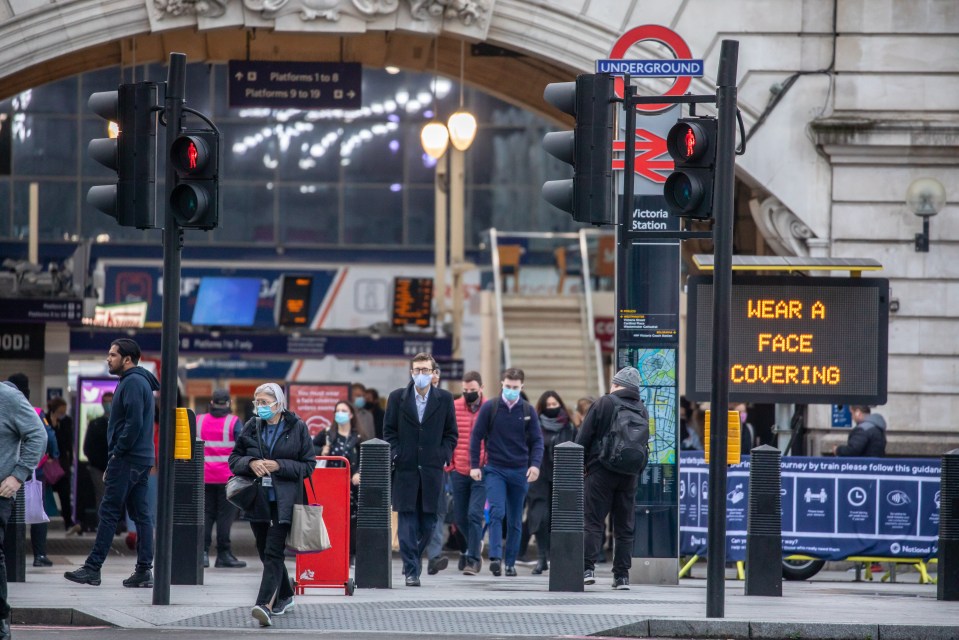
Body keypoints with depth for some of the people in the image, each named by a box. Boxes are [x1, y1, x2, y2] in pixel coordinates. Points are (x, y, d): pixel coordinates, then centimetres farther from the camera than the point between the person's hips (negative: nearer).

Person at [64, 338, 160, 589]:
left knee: (109, 513, -8)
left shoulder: (132, 383, -13)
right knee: (142, 515, 6)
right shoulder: (140, 381, 19)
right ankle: (144, 571, 5)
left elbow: (133, 423, -22)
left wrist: (117, 453, -15)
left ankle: (92, 568, -7)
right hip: (142, 459, 10)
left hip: (127, 459, -10)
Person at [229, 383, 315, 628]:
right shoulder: (252, 426, 6)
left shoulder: (297, 427, -2)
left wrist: (279, 466, -14)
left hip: (283, 500, -5)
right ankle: (285, 598, 33)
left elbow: (308, 465, -1)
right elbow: (234, 458, 11)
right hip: (258, 498, 5)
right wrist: (250, 463, -10)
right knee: (266, 551, 13)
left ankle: (265, 605, -26)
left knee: (273, 552, -16)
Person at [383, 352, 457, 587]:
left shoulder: (444, 399, 7)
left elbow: (450, 433, 11)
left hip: (432, 469, 1)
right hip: (405, 469, -1)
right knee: (407, 521, -6)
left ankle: (413, 561, 20)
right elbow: (389, 431, 9)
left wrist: (444, 457, -1)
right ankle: (411, 570, -5)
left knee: (428, 521, 1)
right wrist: (396, 455, -4)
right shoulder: (397, 398, 6)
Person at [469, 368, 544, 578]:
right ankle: (495, 557, -23)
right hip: (495, 469, -2)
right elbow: (476, 436, 1)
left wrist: (535, 464, -11)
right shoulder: (489, 408, -1)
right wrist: (474, 465, -6)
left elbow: (537, 440, 5)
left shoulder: (528, 411, 4)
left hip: (519, 472, 2)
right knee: (497, 512, -18)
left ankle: (511, 562, 16)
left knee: (515, 520, 7)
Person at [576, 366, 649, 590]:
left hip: (601, 471, -4)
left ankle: (588, 567, -15)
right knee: (624, 527, 7)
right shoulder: (642, 410, 8)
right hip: (629, 475, 4)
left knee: (592, 521, -4)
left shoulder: (604, 404, -6)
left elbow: (583, 438, -6)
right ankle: (622, 575, 5)